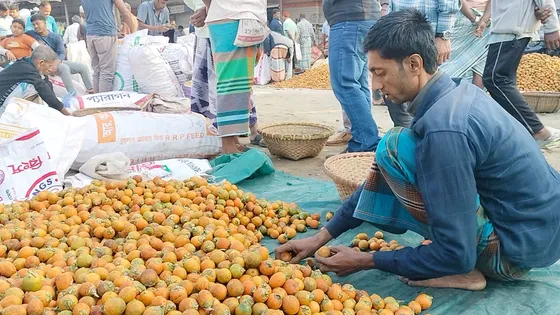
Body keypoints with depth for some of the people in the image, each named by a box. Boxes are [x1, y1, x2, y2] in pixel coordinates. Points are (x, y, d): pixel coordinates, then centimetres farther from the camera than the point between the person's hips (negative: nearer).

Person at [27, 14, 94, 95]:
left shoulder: (56, 37, 3)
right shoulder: (31, 34, 1)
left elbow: (62, 53, -7)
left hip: (58, 61, 4)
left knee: (83, 67, -7)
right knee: (64, 68, -35)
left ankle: (91, 91, -5)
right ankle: (73, 95, -42)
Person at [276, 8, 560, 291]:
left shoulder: (445, 128, -28)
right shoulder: (455, 92, 2)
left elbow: (455, 255, -24)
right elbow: (386, 174, 7)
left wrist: (366, 261, -11)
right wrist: (321, 237, 7)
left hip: (516, 248, -9)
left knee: (394, 149, -18)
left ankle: (464, 273, -9)